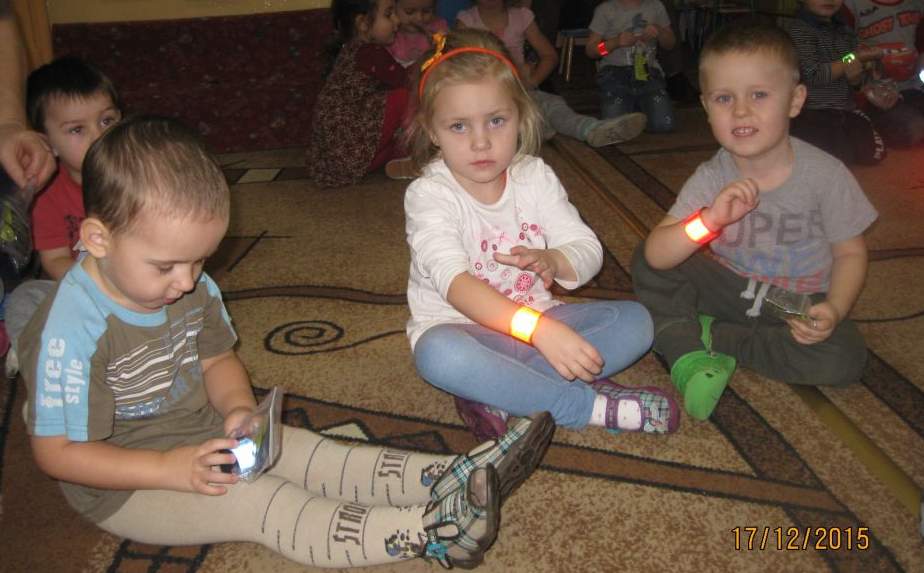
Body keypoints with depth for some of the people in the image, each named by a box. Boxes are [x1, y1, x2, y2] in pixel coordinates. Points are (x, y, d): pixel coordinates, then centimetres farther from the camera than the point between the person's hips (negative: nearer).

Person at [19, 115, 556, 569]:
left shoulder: (193, 286, -6)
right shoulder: (73, 330, -28)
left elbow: (217, 358, 8)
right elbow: (59, 451, -22)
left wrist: (238, 405, -15)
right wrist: (171, 469, -29)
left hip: (204, 438, 7)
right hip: (125, 485, -7)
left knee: (310, 453, -8)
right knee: (261, 502, -24)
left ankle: (449, 480, -15)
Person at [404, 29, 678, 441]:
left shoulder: (535, 177, 1)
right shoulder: (428, 195, -15)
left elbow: (589, 250, -2)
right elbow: (456, 284, -30)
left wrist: (553, 260, -28)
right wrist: (540, 330, -43)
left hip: (536, 318, 5)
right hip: (459, 325, -4)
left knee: (634, 320, -14)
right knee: (438, 353, -39)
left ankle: (496, 394, -27)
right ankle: (592, 406, -27)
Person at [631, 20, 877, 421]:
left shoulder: (825, 175, -18)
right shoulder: (711, 179, -15)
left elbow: (850, 253, -5)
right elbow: (656, 255, -24)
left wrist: (833, 310, -24)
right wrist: (709, 219, -42)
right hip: (727, 285, 1)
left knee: (844, 359, -29)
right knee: (645, 266, -17)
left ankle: (713, 337, -16)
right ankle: (688, 358, -25)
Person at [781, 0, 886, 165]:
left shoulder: (845, 32, 12)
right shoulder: (795, 28, -9)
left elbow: (857, 82, 11)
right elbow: (812, 74, -18)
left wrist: (855, 73, -13)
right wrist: (854, 58, -14)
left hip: (846, 113, 7)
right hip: (811, 116, -7)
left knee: (874, 153, -4)